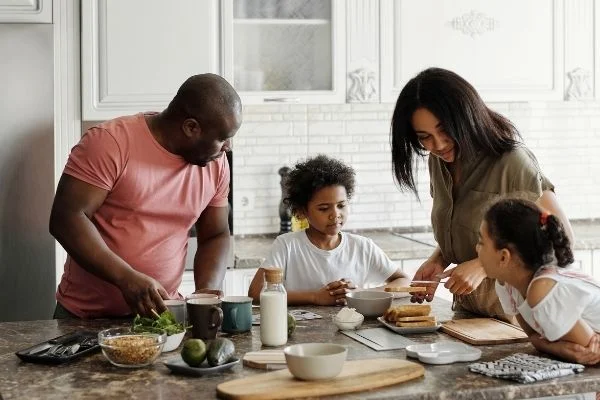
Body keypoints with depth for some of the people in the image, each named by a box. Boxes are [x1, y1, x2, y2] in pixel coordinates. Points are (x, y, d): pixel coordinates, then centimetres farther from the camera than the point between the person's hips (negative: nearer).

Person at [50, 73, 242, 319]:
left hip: (161, 313, 4)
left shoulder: (216, 164, 5)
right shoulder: (110, 142, -12)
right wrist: (127, 279, -24)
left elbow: (216, 236, 14)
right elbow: (66, 218, -15)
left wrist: (207, 291, -5)